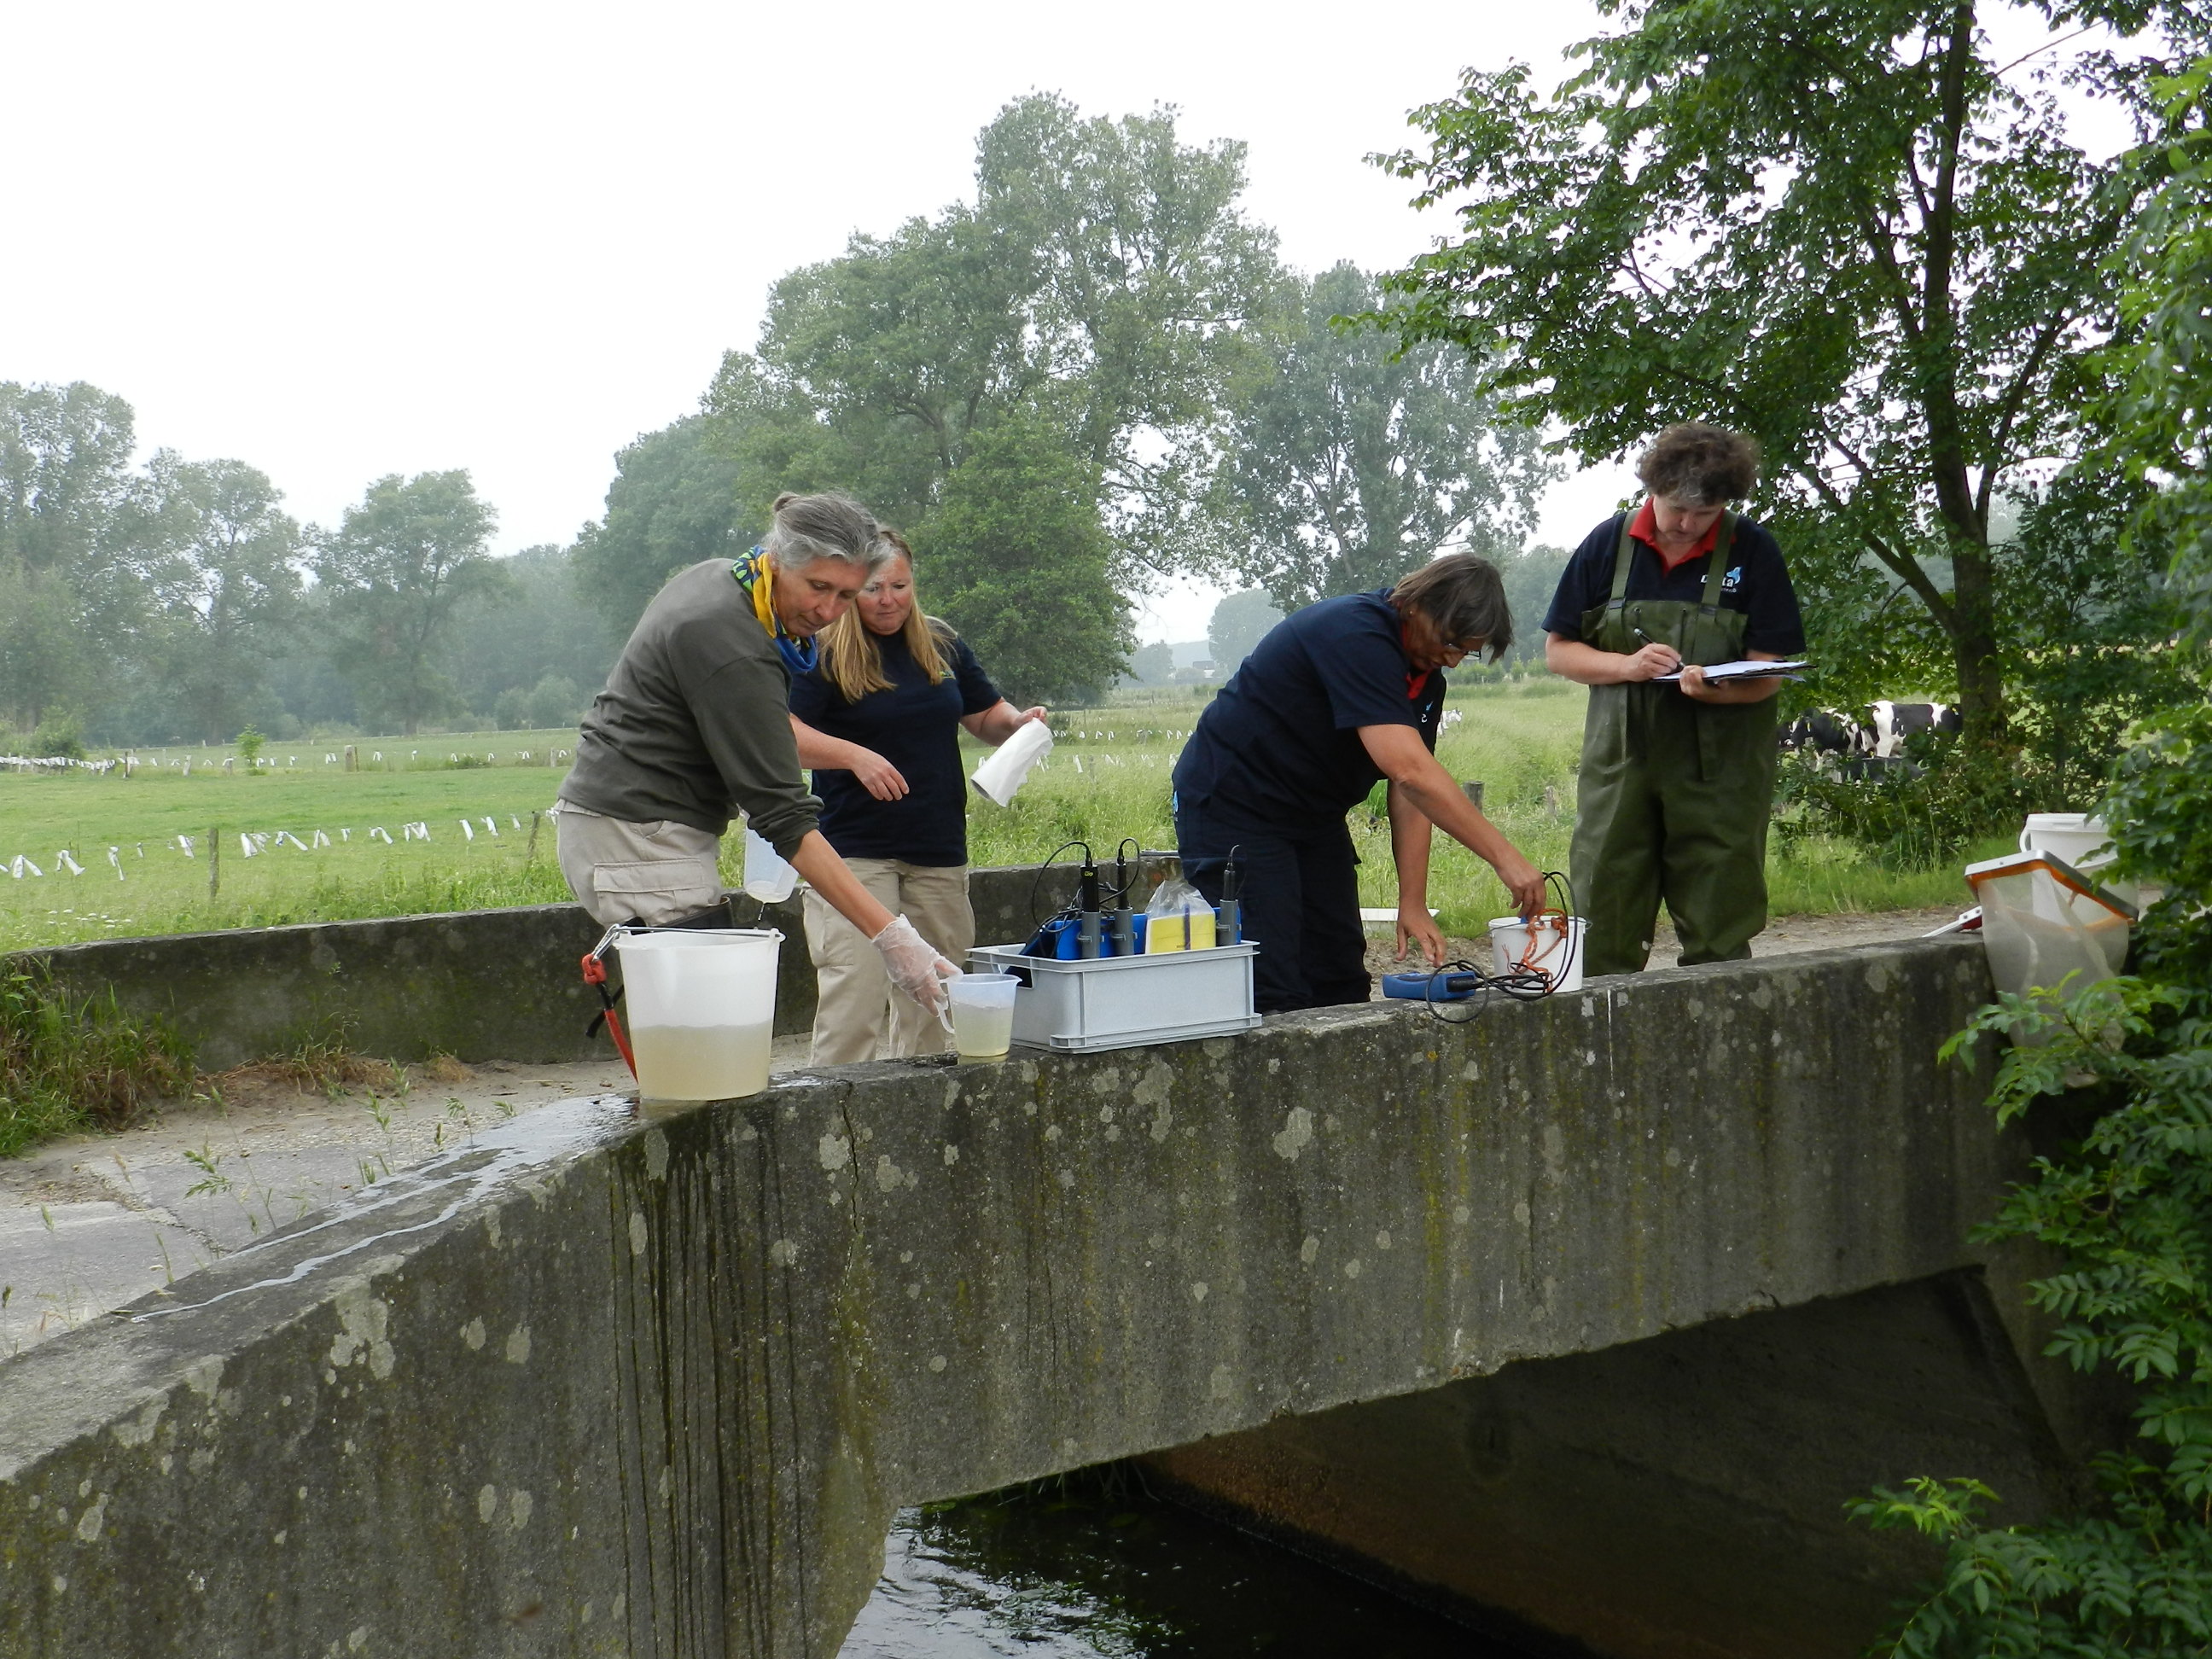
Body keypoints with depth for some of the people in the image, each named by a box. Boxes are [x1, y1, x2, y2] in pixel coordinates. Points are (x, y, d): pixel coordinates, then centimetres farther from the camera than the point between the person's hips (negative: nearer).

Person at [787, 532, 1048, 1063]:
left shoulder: (942, 645, 12)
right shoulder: (827, 653, -4)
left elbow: (986, 715, 22)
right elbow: (785, 734, -14)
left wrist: (1017, 722, -1)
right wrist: (855, 755, -27)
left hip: (939, 851, 5)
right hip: (857, 851, -5)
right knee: (855, 996, -12)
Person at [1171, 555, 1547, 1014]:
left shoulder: (1426, 674, 3)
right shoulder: (1355, 636, -27)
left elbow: (1412, 790, 1)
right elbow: (1409, 770, -35)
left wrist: (1413, 903, -8)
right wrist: (1504, 857, -34)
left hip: (1314, 817, 10)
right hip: (1232, 807, -9)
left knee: (1342, 984, 7)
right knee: (1275, 996, -15)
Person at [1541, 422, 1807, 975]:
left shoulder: (1753, 551, 0)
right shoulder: (1609, 543, 4)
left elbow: (1769, 674, -3)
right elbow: (1557, 650, 8)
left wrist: (1715, 688, -24)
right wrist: (1626, 665, -11)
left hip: (1721, 765, -1)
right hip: (1620, 759, 1)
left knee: (1718, 939, 3)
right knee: (1604, 932, 1)